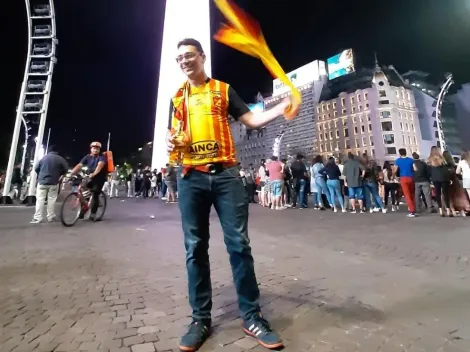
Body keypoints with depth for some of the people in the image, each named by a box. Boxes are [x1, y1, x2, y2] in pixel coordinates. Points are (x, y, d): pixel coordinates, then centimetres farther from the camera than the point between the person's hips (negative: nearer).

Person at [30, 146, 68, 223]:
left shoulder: (44, 158, 5)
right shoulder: (60, 158, -2)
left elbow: (36, 169, 9)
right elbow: (66, 168, -4)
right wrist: (59, 175, 12)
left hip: (42, 181, 1)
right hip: (53, 182, -1)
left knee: (40, 199, 2)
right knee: (51, 199, 6)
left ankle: (38, 217, 0)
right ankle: (51, 217, 10)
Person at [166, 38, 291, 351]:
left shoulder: (223, 89, 14)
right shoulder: (178, 97, 21)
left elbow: (251, 120, 8)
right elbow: (173, 132, 23)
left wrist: (283, 107, -7)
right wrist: (169, 141, -1)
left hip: (226, 173, -2)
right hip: (191, 177, 3)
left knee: (239, 243, -2)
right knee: (195, 248, 4)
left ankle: (252, 317, 14)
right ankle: (201, 319, 19)